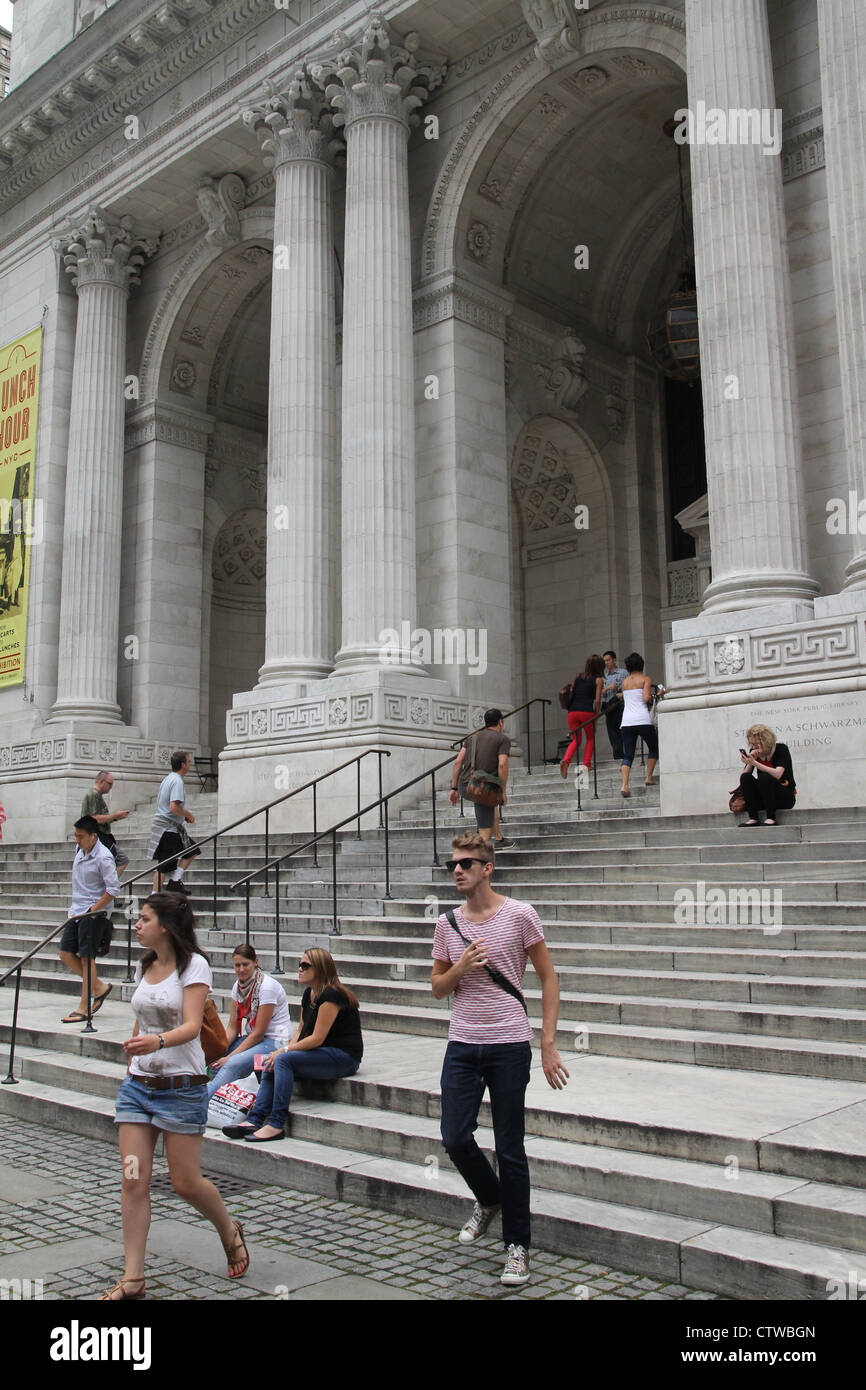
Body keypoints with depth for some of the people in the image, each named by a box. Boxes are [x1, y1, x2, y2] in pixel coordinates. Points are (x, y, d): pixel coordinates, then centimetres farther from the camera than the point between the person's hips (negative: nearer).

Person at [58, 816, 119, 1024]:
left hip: (95, 913, -8)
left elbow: (113, 890, -19)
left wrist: (92, 910, -19)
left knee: (86, 958, -5)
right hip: (77, 911, 8)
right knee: (66, 954, 4)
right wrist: (74, 910, 18)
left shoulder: (103, 857, -17)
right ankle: (99, 986, 19)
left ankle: (83, 1008, 3)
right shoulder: (80, 850, 8)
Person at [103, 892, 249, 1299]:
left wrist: (158, 1042, -40)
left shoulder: (193, 965, -11)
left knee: (186, 1183, 2)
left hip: (181, 1086, -6)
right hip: (137, 1084, 6)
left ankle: (230, 1232, 30)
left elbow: (191, 1026, -22)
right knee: (133, 1181, 0)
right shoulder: (143, 967, 9)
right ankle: (132, 1278, 10)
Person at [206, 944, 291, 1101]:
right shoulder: (238, 986, 4)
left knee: (233, 1064, -31)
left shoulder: (267, 987, -18)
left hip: (275, 1042, -8)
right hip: (252, 1038, 8)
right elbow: (232, 1028, 5)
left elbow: (258, 1032, -18)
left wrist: (229, 1057, -19)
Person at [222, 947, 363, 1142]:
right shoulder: (308, 994, 11)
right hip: (322, 1053, 10)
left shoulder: (331, 995, -19)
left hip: (344, 1057, -10)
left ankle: (276, 1125, -23)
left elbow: (317, 1038, -20)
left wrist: (285, 1051, -12)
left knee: (283, 1060, -24)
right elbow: (301, 1029, 16)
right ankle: (254, 1120, -10)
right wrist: (288, 1049, -2)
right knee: (271, 1064, -3)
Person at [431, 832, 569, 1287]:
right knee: (455, 1139, 1)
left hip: (509, 1047, -4)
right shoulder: (448, 924, 6)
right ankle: (488, 1199, 33)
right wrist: (460, 968, -8)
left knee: (510, 1150, 4)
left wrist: (548, 1045, -7)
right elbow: (437, 988, 14)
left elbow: (548, 980, -2)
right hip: (462, 1045, 4)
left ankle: (517, 1246, 20)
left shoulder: (519, 915, -6)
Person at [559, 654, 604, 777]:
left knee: (575, 740, 14)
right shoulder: (598, 680, 6)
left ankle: (565, 760, -11)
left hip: (572, 711, 4)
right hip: (587, 711, -4)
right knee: (590, 738, 20)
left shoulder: (576, 678, 19)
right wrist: (596, 715, 6)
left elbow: (570, 695, 14)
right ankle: (586, 764, 10)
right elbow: (597, 700, -2)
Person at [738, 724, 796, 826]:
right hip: (763, 799, 5)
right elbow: (745, 775, -5)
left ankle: (771, 818, -29)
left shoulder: (781, 749, -12)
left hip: (786, 797, -5)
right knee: (746, 778, -20)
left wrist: (754, 763, -33)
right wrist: (749, 762, -22)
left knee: (764, 777, -31)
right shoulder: (754, 752, 1)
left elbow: (777, 774, -28)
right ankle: (753, 818, -25)